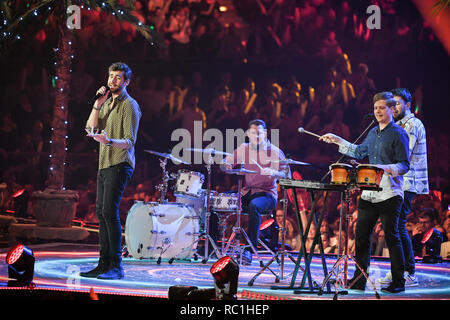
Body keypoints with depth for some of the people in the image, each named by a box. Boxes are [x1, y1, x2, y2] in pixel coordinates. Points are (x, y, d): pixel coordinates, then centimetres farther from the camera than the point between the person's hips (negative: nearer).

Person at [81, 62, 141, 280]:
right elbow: (90, 128, 8)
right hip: (104, 164, 9)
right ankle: (104, 264, 16)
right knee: (101, 212, 9)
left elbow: (130, 141, -15)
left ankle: (116, 266, -16)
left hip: (119, 164, -9)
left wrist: (109, 141, -33)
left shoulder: (129, 105, -8)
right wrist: (98, 104, -2)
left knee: (110, 210, -17)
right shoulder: (107, 103, 18)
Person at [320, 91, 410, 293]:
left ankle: (398, 282, 7)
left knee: (391, 237, -3)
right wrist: (338, 141, 28)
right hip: (369, 193, 7)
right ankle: (359, 280, 15)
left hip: (389, 194, -7)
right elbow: (360, 152, 32)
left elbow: (404, 165, -9)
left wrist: (385, 168, -26)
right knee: (361, 236, 7)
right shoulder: (373, 133, 16)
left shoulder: (398, 134, -6)